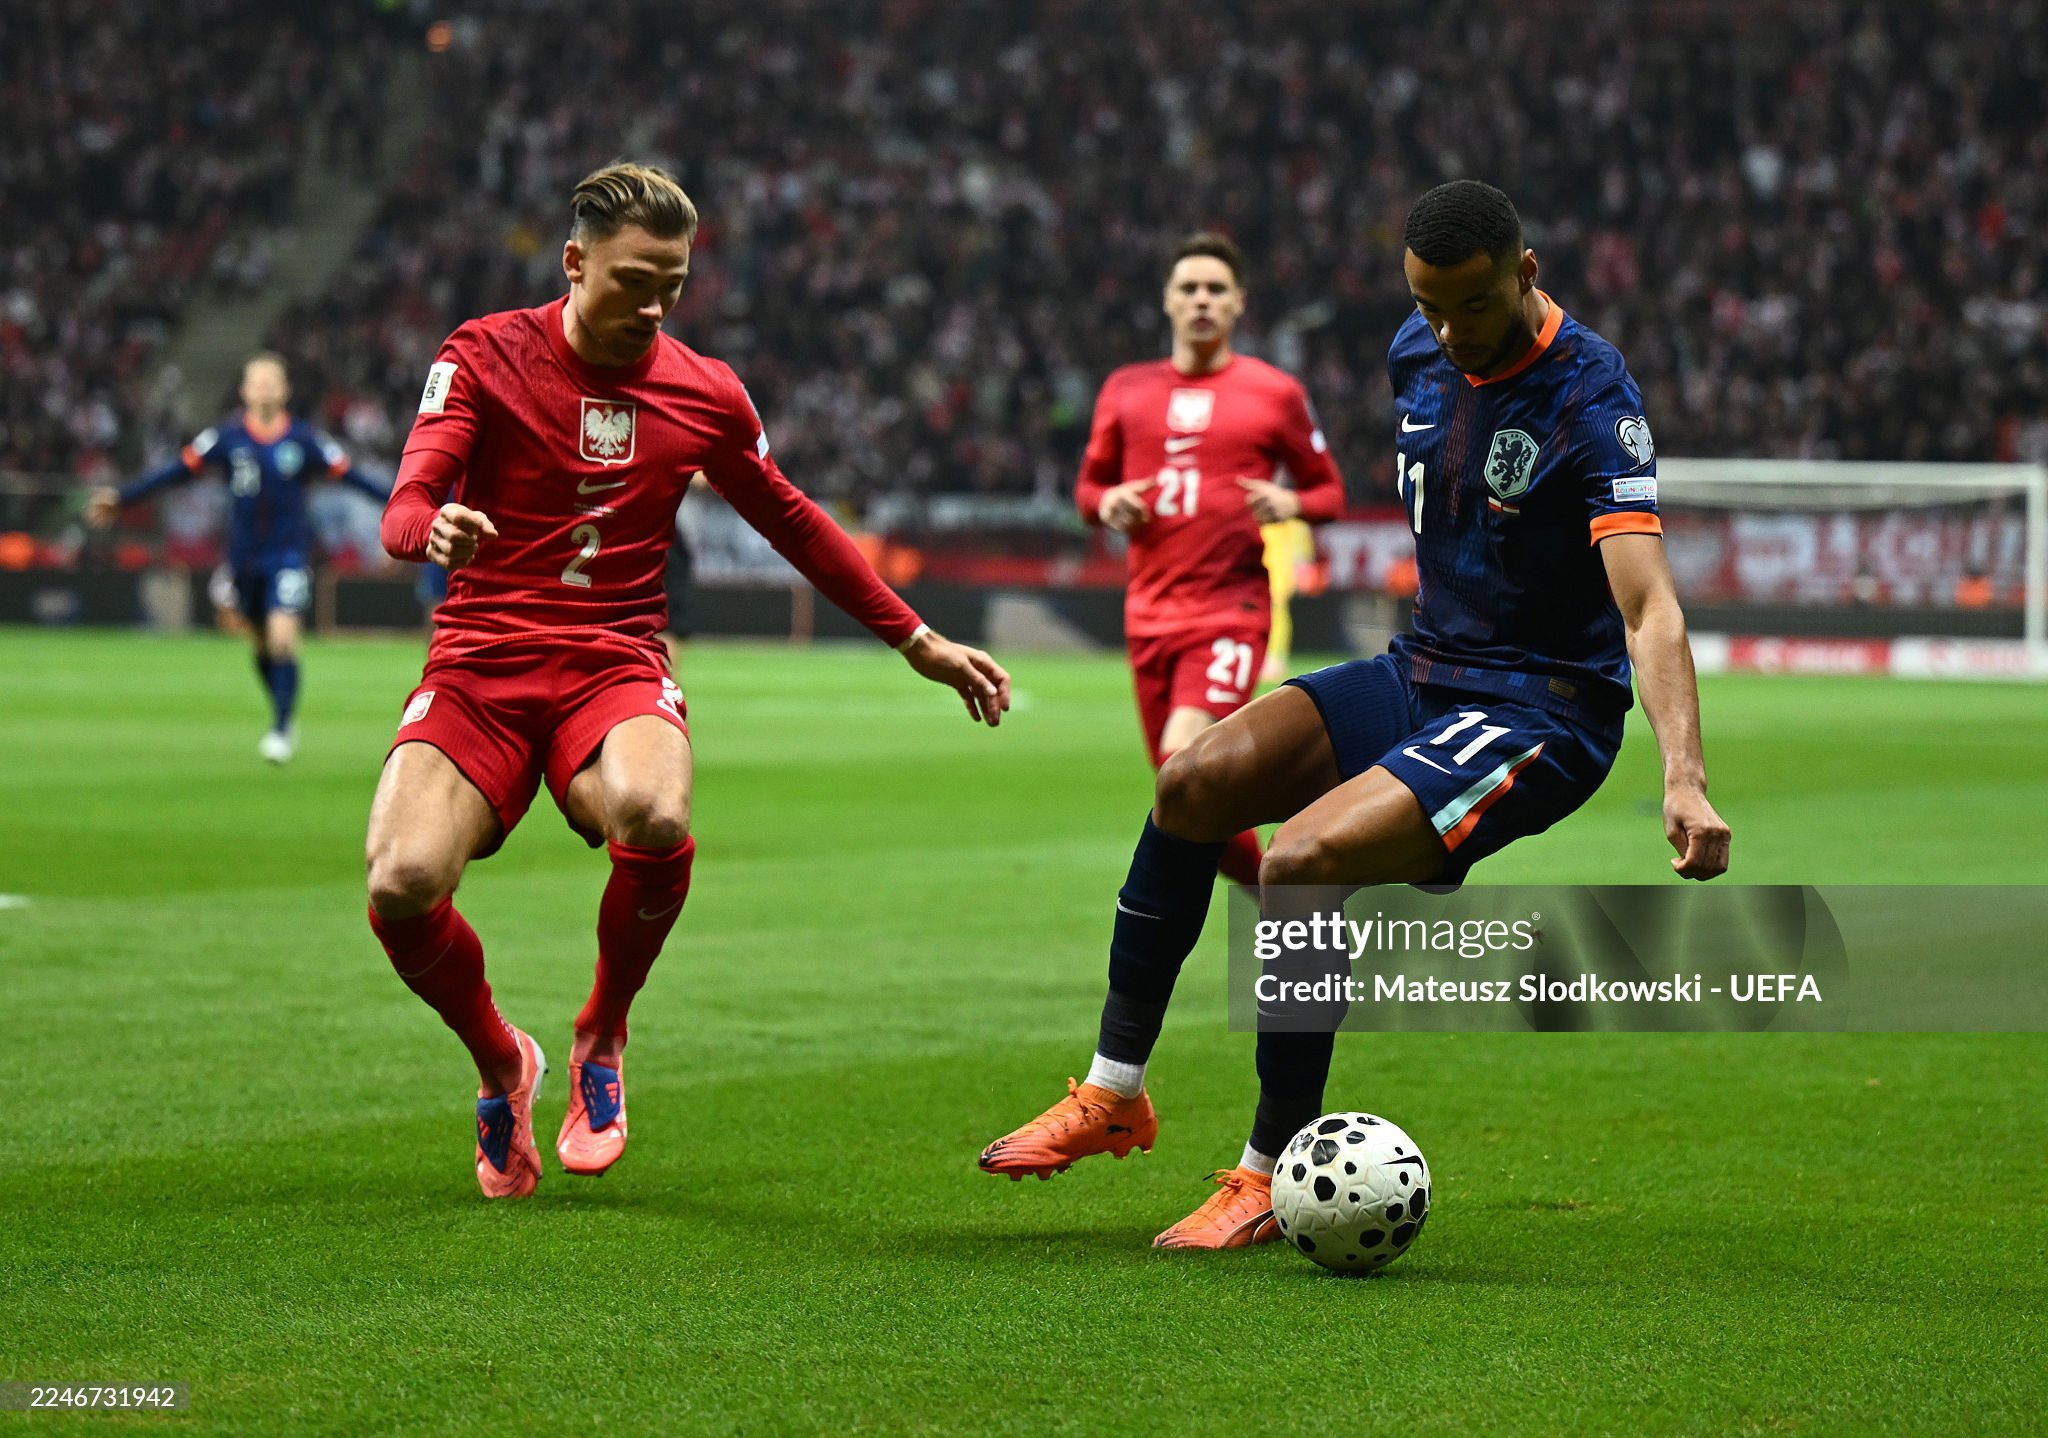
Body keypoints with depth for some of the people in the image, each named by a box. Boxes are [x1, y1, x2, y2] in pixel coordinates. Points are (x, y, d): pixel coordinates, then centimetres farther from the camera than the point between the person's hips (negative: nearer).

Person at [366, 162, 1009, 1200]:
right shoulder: (486, 356, 0)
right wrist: (434, 530, -35)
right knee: (401, 885, -25)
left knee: (654, 818, -35)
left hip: (615, 668, 1)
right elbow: (406, 507, -10)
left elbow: (793, 523, 23)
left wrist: (918, 641, 25)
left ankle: (602, 1041, -4)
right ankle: (500, 1063, 9)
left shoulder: (704, 394, 8)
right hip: (480, 665, -1)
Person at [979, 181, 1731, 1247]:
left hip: (1541, 714, -8)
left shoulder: (1590, 398, -21)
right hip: (1421, 672, 8)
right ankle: (1114, 1093, 3)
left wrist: (1684, 781, -43)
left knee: (1298, 863, -25)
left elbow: (1648, 605, -31)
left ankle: (1270, 1177, -10)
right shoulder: (1417, 354, 2)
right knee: (1195, 782, -9)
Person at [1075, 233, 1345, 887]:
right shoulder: (1126, 390, 11)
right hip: (1150, 608, 4)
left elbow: (1329, 491, 10)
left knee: (1185, 753, -26)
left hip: (1232, 606, -4)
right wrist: (1106, 503, -4)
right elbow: (1088, 486, 20)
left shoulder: (1275, 393, 3)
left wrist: (1292, 503, -12)